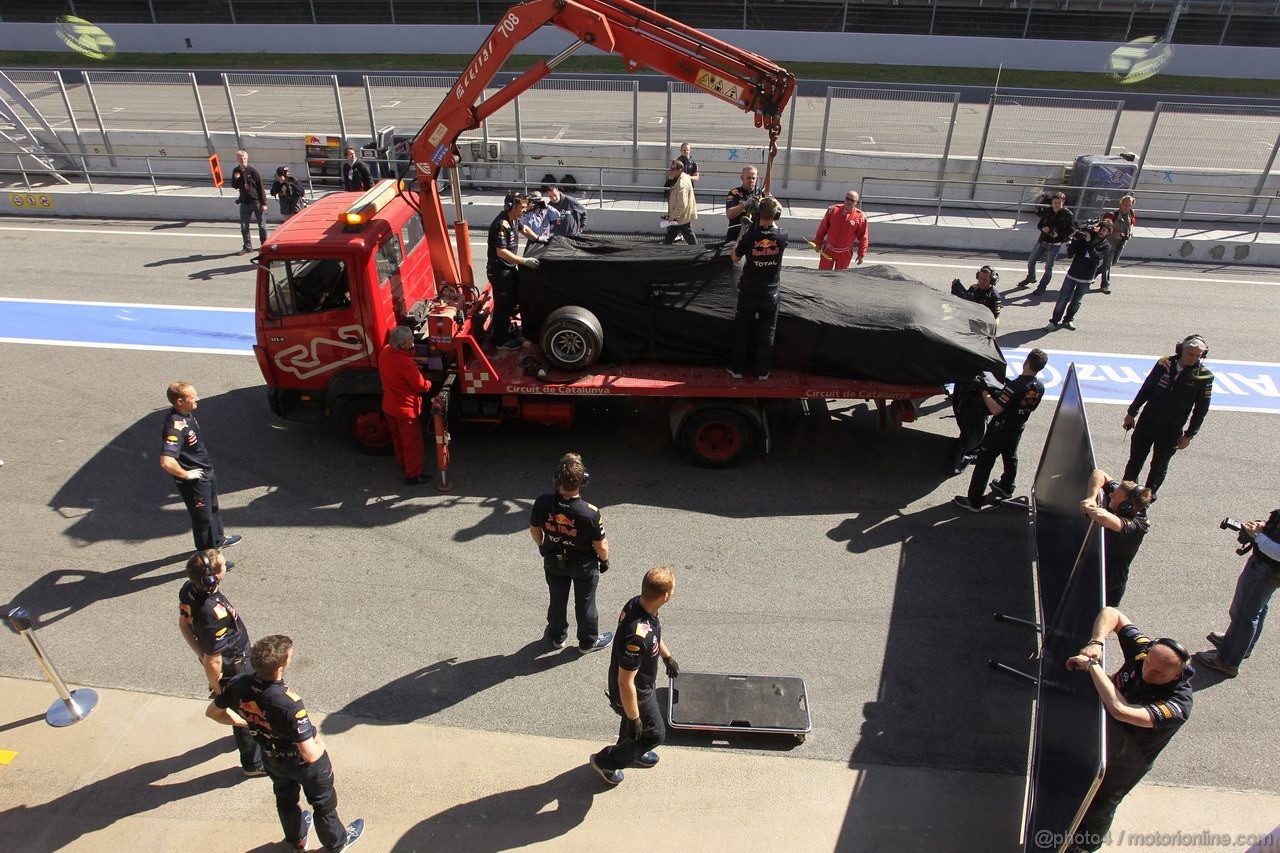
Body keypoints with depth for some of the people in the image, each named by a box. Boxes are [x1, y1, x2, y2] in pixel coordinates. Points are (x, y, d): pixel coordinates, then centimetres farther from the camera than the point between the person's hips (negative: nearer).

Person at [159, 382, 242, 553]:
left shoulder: (187, 413, -5)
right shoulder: (176, 426, -33)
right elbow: (166, 462, -42)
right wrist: (186, 475, -25)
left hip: (206, 471, 9)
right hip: (194, 480, -9)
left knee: (214, 508, 29)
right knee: (203, 518, 7)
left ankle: (218, 539, 52)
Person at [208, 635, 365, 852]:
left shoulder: (238, 685, -27)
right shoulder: (289, 704, -44)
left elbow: (213, 712, -5)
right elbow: (310, 755, -39)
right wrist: (319, 743, -16)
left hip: (272, 759, 5)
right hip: (302, 762, -5)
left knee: (285, 799, 34)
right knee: (324, 803, 24)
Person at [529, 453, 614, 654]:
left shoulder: (543, 503, -26)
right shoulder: (590, 513, -34)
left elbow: (534, 529, -6)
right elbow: (601, 545, -21)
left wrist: (542, 547, 14)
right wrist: (604, 560, 2)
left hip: (553, 562, 3)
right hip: (584, 565, -3)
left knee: (557, 600, 26)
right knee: (585, 604, 20)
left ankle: (558, 636, 48)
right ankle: (588, 642, 42)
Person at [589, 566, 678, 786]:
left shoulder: (637, 604, -17)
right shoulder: (637, 636, -45)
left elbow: (655, 635, 7)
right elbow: (625, 683, -33)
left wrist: (667, 656, 22)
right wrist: (634, 718, -20)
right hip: (634, 694, -7)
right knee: (654, 734, 17)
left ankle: (632, 753, 60)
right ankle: (606, 761, 34)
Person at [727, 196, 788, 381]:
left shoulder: (750, 235, -17)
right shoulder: (782, 236, -12)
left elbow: (735, 258, -1)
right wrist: (773, 213, 16)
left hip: (748, 292, -1)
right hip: (770, 293, 1)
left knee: (742, 332, 13)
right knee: (767, 333, 12)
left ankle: (737, 368, 21)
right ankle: (763, 371, 20)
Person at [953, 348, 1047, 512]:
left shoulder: (1015, 386, -30)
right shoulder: (1040, 387, -7)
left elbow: (995, 409, -32)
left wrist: (984, 392, -19)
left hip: (999, 430, -7)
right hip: (1017, 430, 7)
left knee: (984, 463, 1)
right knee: (1010, 458, 28)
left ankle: (974, 501, 4)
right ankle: (1006, 488, 51)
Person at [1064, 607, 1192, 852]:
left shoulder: (1178, 705, -38)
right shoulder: (1144, 649, -24)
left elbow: (1120, 710, -51)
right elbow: (1111, 614, -14)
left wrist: (1092, 665, -45)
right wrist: (1096, 642, -32)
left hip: (1121, 765, -5)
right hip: (1095, 740, 5)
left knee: (1098, 808, 21)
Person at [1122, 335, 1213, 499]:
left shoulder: (1204, 376, -12)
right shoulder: (1165, 364, -7)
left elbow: (1201, 410, -5)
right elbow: (1146, 389, 5)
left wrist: (1189, 435, -5)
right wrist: (1131, 413, 9)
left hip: (1171, 430, -2)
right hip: (1147, 421, 2)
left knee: (1159, 466, 11)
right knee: (1135, 460, 12)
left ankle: (1149, 494, 29)